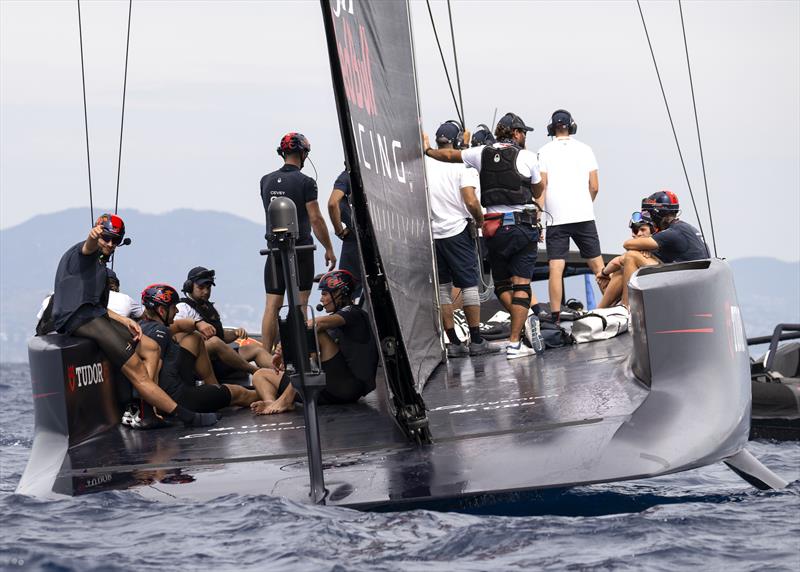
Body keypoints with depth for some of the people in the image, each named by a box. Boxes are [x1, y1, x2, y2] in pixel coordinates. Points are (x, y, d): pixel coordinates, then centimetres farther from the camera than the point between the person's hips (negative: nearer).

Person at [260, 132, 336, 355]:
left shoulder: (266, 180, 7)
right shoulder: (305, 182, -10)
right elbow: (315, 219, -11)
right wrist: (329, 249, -3)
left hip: (274, 250, 4)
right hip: (301, 249, -4)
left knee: (272, 306, 3)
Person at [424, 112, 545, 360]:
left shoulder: (482, 153, 6)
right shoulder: (527, 157, -1)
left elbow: (449, 155, 21)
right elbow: (537, 193, 12)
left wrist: (428, 150, 36)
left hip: (495, 227, 3)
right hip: (524, 225, -2)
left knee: (501, 283, 17)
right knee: (521, 283, -2)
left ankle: (524, 319, -6)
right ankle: (514, 343, -9)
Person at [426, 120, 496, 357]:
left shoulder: (425, 164, 3)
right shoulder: (463, 165, -9)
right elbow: (471, 201, -16)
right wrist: (480, 220, 1)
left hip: (431, 233, 4)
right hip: (457, 231, -4)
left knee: (442, 288, 8)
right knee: (469, 284, 2)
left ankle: (453, 342, 8)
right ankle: (476, 340, 2)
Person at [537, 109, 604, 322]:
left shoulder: (545, 152, 1)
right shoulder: (585, 149, 6)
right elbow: (594, 186, 5)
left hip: (556, 218, -2)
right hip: (584, 216, 2)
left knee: (556, 268, -5)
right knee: (596, 263, 9)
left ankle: (555, 315, -9)